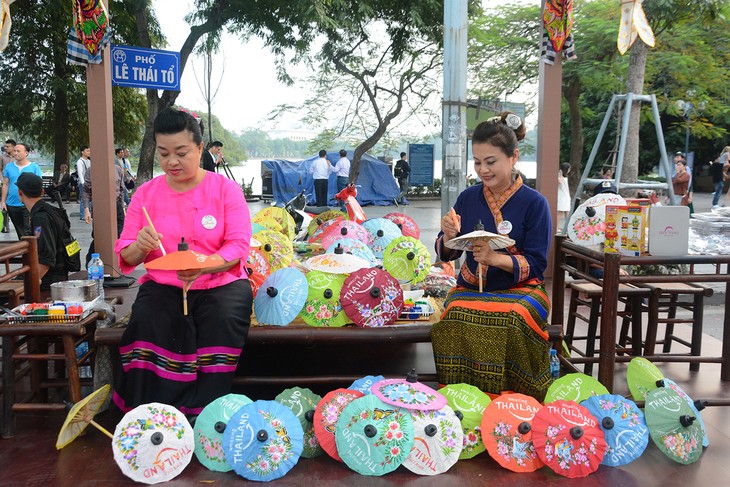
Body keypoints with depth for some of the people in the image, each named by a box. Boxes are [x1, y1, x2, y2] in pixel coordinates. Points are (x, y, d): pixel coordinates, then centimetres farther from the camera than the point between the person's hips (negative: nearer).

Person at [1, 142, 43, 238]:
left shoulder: (34, 167, -3)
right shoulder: (9, 167, 5)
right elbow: (5, 185, 9)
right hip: (12, 205, 4)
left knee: (29, 230, -12)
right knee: (19, 231, 16)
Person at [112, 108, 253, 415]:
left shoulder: (225, 189, 2)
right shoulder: (145, 194, 9)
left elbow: (239, 246, -6)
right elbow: (125, 256, 9)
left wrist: (204, 266, -27)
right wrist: (139, 247, -17)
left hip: (220, 282, -1)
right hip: (162, 285, 2)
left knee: (224, 321, -32)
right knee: (149, 322, -29)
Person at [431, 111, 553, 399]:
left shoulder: (534, 203, -3)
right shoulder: (468, 198, 8)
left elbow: (536, 265, -7)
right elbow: (446, 255, 13)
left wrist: (495, 258, -24)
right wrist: (449, 237, -11)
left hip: (520, 289, -2)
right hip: (471, 288, 3)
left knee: (512, 320, -35)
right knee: (456, 316, -31)